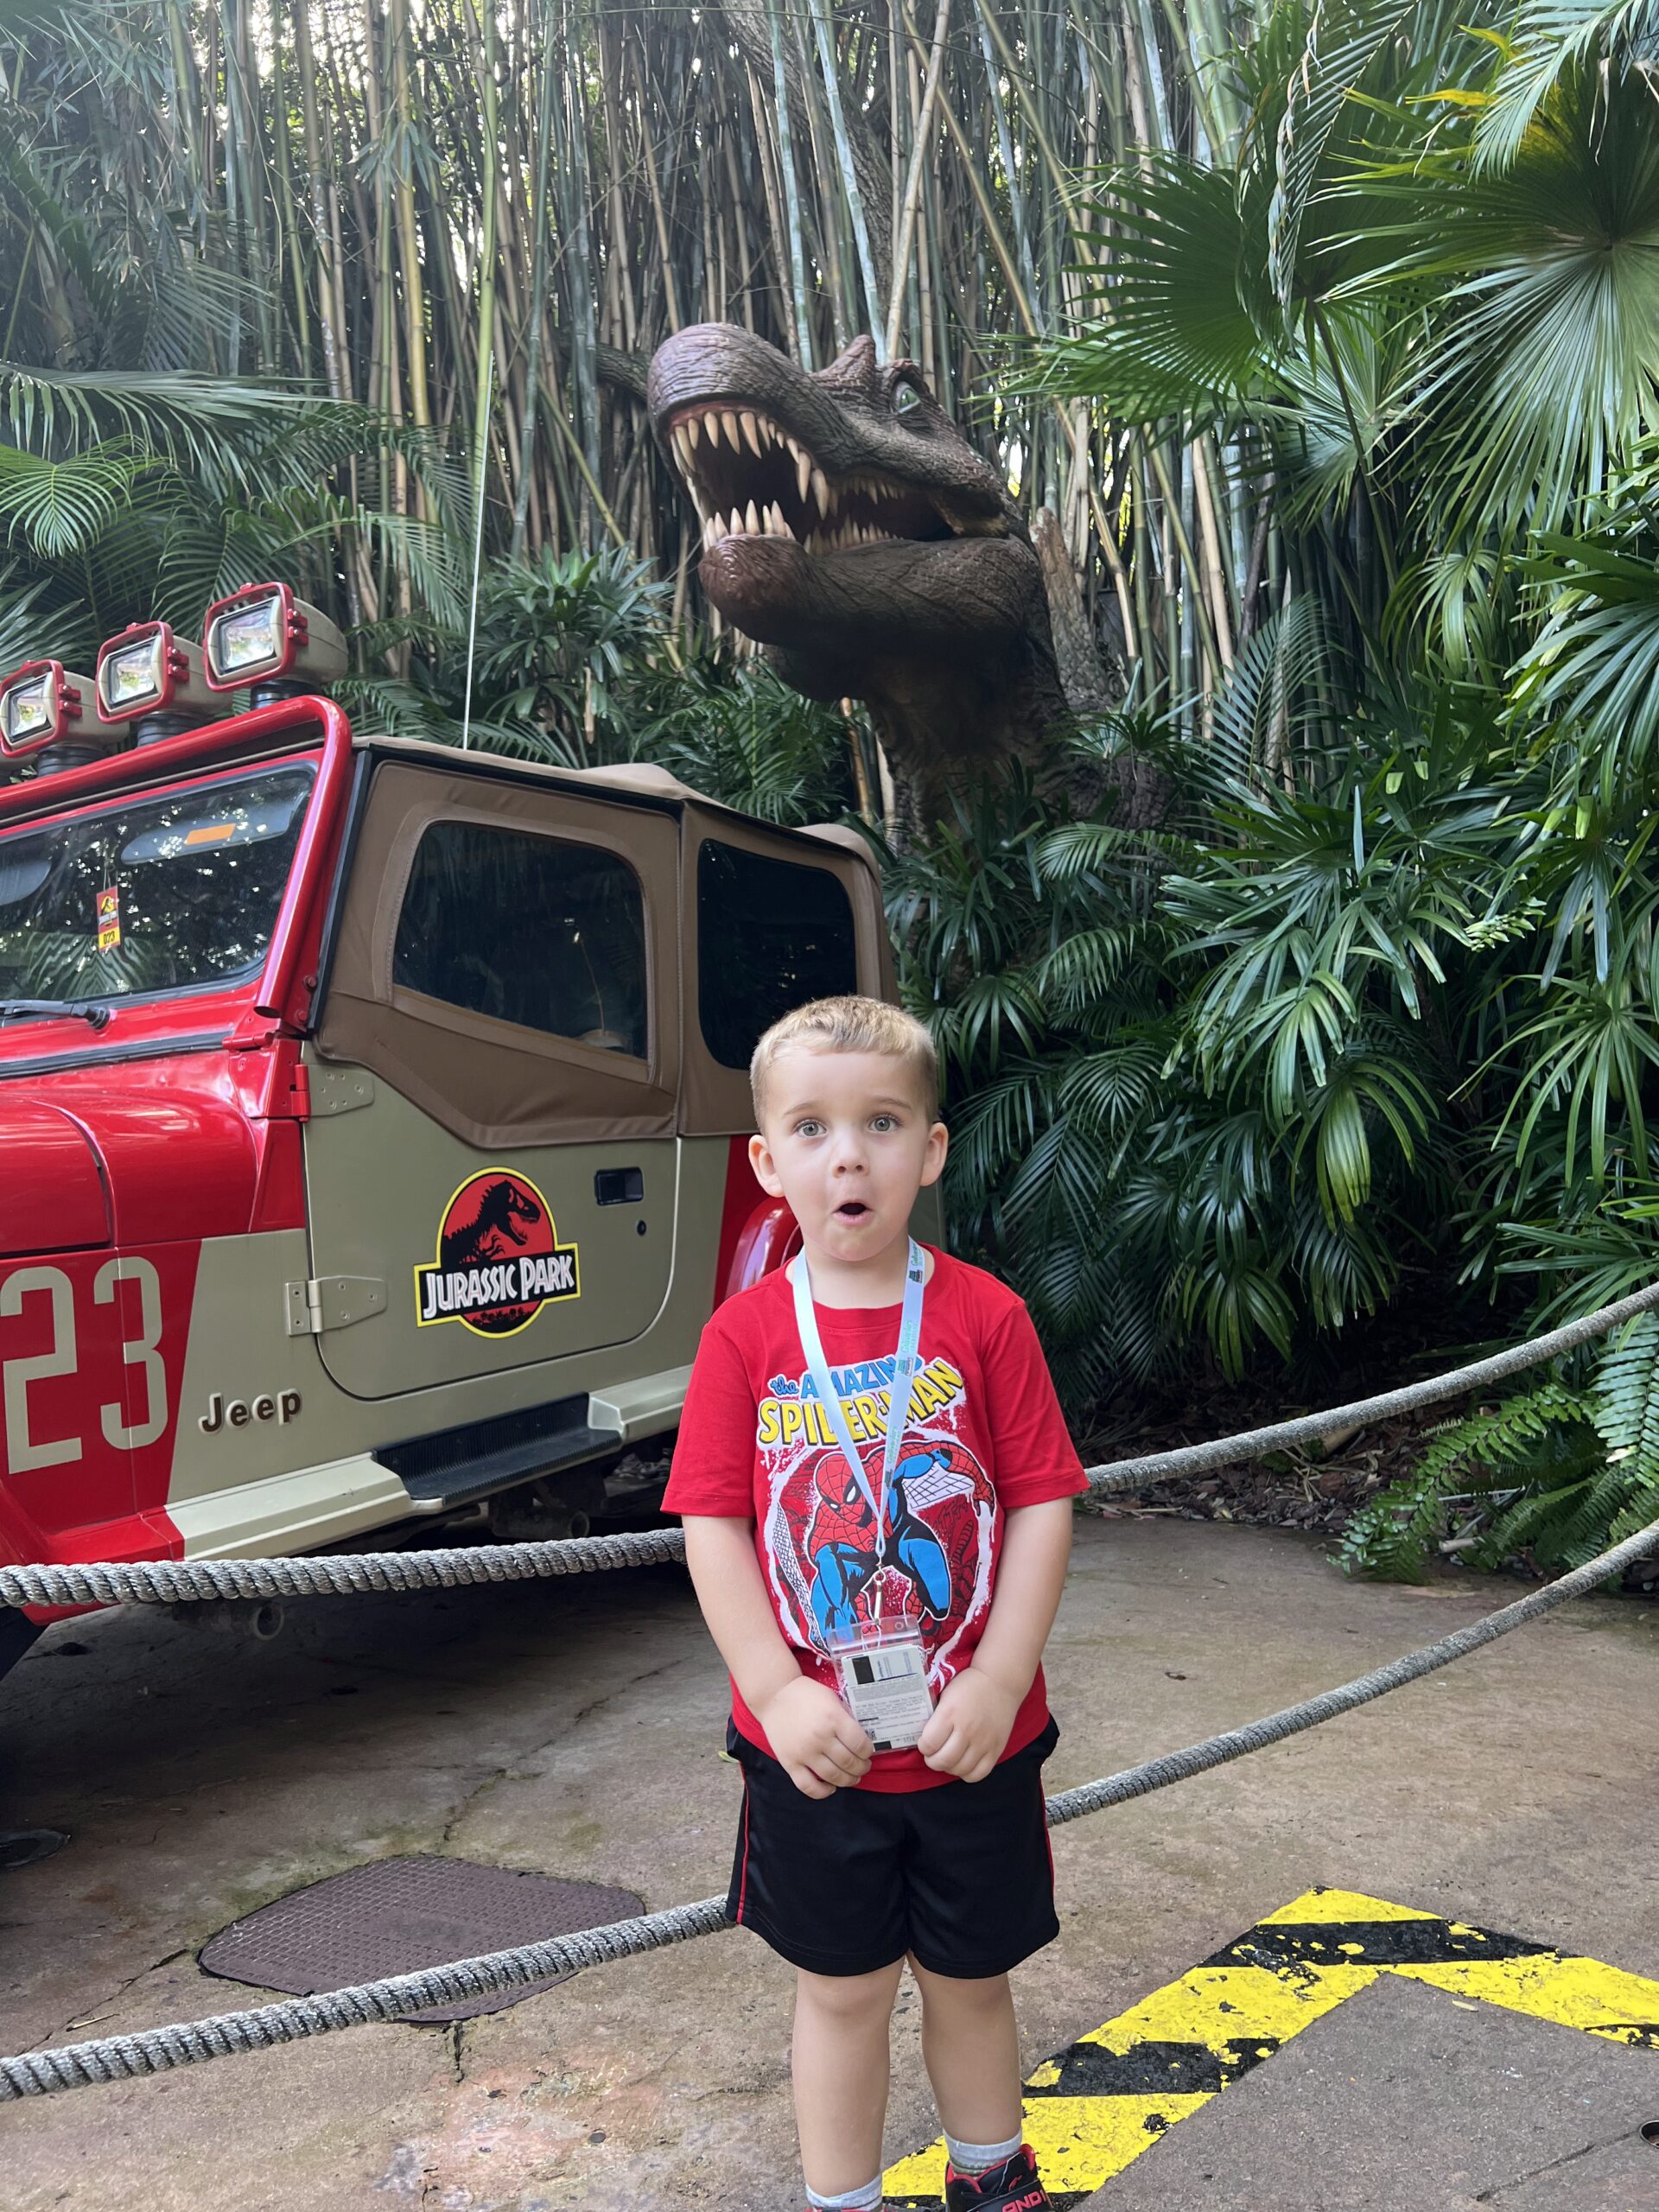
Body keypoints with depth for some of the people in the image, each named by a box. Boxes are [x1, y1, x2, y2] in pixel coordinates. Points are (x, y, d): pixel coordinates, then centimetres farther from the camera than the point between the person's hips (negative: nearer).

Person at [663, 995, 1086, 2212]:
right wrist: (778, 1693, -16)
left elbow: (1043, 1505, -10)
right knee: (843, 1987, 18)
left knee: (971, 1976, 21)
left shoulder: (984, 1315, -10)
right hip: (814, 1745, 0)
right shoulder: (746, 1335, -8)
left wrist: (998, 1680, -15)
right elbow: (713, 1524, -8)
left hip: (973, 1735, 1)